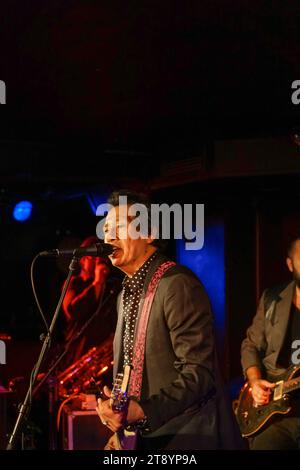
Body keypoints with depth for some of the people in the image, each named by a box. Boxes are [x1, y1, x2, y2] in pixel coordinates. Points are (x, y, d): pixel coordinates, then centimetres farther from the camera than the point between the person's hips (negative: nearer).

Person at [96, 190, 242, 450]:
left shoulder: (178, 284, -16)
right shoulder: (126, 294, 12)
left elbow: (199, 374, -22)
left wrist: (142, 411, -30)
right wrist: (119, 427, 8)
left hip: (186, 437, -8)